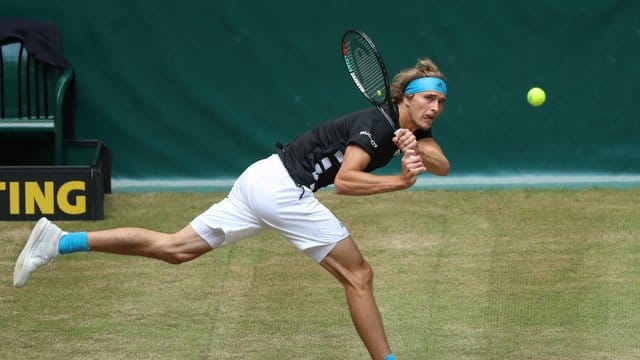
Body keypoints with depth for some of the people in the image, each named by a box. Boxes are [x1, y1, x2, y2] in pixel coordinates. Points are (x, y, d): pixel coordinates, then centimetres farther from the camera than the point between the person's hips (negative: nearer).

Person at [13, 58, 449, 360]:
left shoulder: (415, 130, 13)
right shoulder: (376, 123, -14)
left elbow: (443, 166, 3)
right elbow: (343, 180, -25)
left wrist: (418, 154, -16)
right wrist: (399, 182, -27)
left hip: (260, 178, 8)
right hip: (283, 188, -8)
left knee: (173, 248, 9)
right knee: (359, 275, -4)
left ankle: (58, 240, 6)